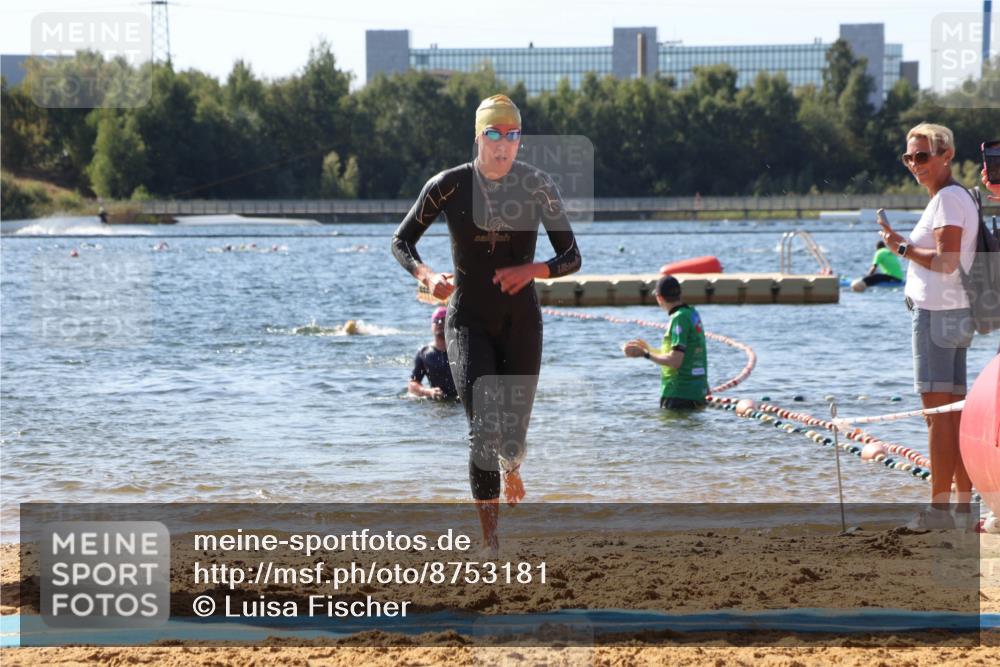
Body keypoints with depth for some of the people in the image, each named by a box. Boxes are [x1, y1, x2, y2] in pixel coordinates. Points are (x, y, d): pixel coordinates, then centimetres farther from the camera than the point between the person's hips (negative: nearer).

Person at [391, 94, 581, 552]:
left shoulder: (538, 187, -6)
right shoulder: (449, 186, -8)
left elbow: (571, 259, -4)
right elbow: (401, 243, 3)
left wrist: (532, 270, -25)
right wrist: (426, 275, -19)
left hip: (521, 323, 1)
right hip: (468, 323, -1)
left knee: (512, 439, 5)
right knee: (483, 429, -18)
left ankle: (511, 466, 47)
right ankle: (491, 545, -12)